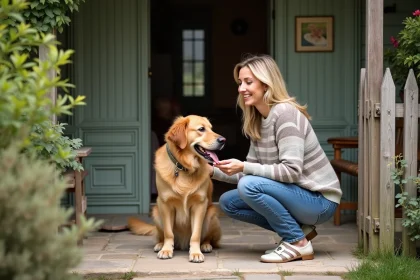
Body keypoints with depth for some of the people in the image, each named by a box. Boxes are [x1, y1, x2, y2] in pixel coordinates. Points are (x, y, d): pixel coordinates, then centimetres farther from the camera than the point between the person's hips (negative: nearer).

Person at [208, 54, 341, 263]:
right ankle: (298, 229, 7)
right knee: (228, 202, 5)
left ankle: (298, 242, -11)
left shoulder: (285, 113, -20)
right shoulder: (257, 121, 6)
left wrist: (243, 167, -26)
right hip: (296, 195, 9)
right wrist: (214, 171, -4)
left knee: (249, 186, -27)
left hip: (318, 200, -9)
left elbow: (292, 171, -26)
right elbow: (251, 171, 7)